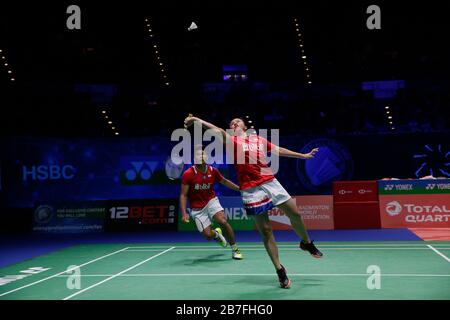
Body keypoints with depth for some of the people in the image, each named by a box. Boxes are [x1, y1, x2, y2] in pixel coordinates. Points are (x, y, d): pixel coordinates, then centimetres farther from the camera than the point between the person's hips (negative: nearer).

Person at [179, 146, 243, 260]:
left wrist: (240, 188, 11)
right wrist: (184, 213, -21)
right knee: (208, 235, -10)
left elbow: (224, 181, 15)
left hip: (211, 201, 2)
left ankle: (235, 249, -6)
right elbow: (183, 195, -11)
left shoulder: (213, 171, -5)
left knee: (223, 221, -25)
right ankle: (216, 233, 32)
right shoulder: (188, 174, -15)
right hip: (197, 209, -2)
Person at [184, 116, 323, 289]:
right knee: (265, 231, -2)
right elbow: (219, 131, -14)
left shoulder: (258, 139, 16)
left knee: (295, 214, 6)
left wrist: (303, 155, 32)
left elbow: (279, 150, 26)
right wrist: (198, 120, -33)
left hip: (271, 182, 3)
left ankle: (307, 243, 37)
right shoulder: (231, 140, 3)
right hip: (251, 190, -3)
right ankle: (280, 270, 9)